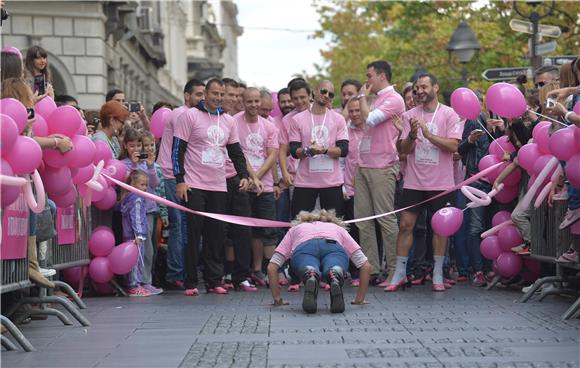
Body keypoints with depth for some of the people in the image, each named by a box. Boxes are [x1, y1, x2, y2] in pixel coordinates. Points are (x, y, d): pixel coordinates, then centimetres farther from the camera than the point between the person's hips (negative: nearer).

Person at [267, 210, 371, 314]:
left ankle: (310, 277, -60)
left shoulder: (295, 228, 42)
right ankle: (335, 280, -58)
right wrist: (359, 299, 36)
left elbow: (272, 267, 29)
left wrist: (277, 299, 35)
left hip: (304, 249, 0)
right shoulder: (339, 229, 42)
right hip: (334, 248, 0)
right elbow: (366, 266, 31)